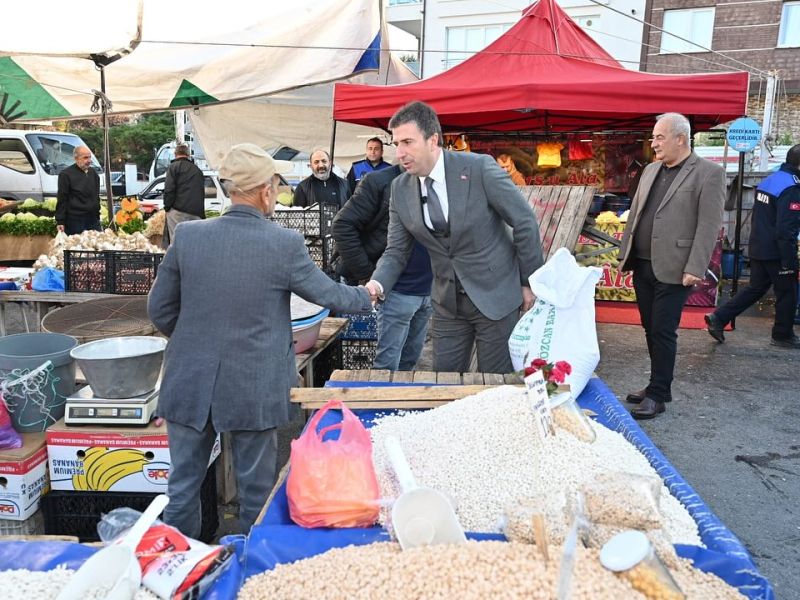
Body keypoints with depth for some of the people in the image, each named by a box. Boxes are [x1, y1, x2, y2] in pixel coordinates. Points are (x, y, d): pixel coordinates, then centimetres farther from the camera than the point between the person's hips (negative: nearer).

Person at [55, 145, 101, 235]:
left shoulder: (93, 173, 15)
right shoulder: (66, 174, -4)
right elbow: (61, 200, -6)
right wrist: (60, 222, -10)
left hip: (93, 220, 6)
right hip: (75, 220, -6)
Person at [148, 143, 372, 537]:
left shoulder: (187, 235, -6)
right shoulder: (285, 243, -14)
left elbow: (159, 309, 1)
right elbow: (328, 294, 0)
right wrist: (367, 296, 20)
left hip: (189, 385, 3)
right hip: (253, 390, -2)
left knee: (183, 487, 19)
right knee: (255, 490, 16)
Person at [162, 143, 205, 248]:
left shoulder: (174, 166, 2)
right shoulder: (197, 170, 20)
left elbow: (168, 189, -8)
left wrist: (167, 207, 0)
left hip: (178, 210, -5)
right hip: (196, 212, 5)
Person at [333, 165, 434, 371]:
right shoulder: (380, 182, -6)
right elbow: (343, 225, -9)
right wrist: (366, 273, -11)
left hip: (429, 290, 5)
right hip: (398, 290, -5)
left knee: (410, 362, 16)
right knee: (387, 364, 0)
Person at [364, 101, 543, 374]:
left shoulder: (480, 168, -17)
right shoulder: (400, 189, -2)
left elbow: (525, 222, -10)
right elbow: (396, 252, 1)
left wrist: (529, 283, -5)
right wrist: (377, 284, -19)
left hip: (495, 296, -4)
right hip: (448, 302, 4)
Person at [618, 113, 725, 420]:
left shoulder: (709, 173, -6)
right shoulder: (650, 170, 13)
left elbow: (708, 226, -12)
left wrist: (694, 269, -18)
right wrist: (625, 254, 14)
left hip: (673, 270, -6)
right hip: (642, 266, 6)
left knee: (663, 333, -2)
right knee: (651, 330, 13)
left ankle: (658, 395, 10)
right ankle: (658, 385, 27)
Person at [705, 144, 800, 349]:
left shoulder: (768, 181, 9)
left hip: (757, 249, 8)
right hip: (776, 252, -8)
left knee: (755, 289, 15)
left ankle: (718, 318, 7)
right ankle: (783, 336, 19)